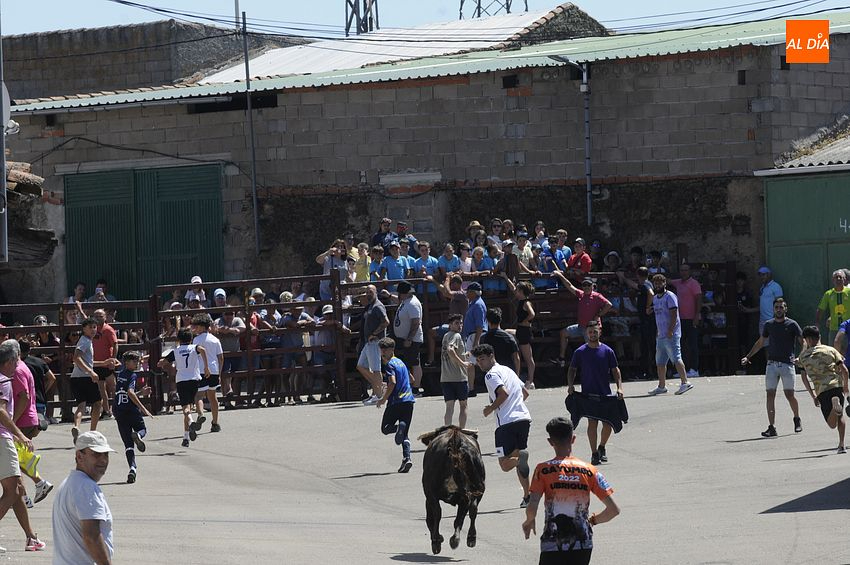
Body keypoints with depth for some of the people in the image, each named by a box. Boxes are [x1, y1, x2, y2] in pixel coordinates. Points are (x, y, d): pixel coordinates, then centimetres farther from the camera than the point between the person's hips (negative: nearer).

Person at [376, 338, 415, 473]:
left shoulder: (389, 364, -7)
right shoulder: (400, 362, 20)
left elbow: (392, 382, -21)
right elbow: (410, 379, 32)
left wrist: (384, 399, -13)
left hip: (396, 401, -7)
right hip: (409, 400, 7)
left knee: (385, 428, 8)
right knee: (404, 435, 7)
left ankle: (399, 426, -23)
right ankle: (407, 458, -11)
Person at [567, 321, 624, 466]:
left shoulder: (607, 351, 2)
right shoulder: (580, 352, 0)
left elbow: (615, 370, 5)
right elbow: (572, 370, 7)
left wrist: (619, 387, -6)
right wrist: (570, 385, -9)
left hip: (606, 394, 1)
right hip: (588, 394, -1)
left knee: (608, 424, 0)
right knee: (592, 422, -5)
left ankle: (602, 447, 26)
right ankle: (594, 454, 3)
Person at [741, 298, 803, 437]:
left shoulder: (792, 325, 0)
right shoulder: (769, 325, 12)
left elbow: (803, 343, 0)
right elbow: (760, 343, 23)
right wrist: (748, 357, 20)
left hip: (787, 363, -3)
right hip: (771, 364, 3)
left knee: (789, 394, -4)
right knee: (770, 395, -5)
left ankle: (797, 419, 24)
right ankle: (771, 428, -7)